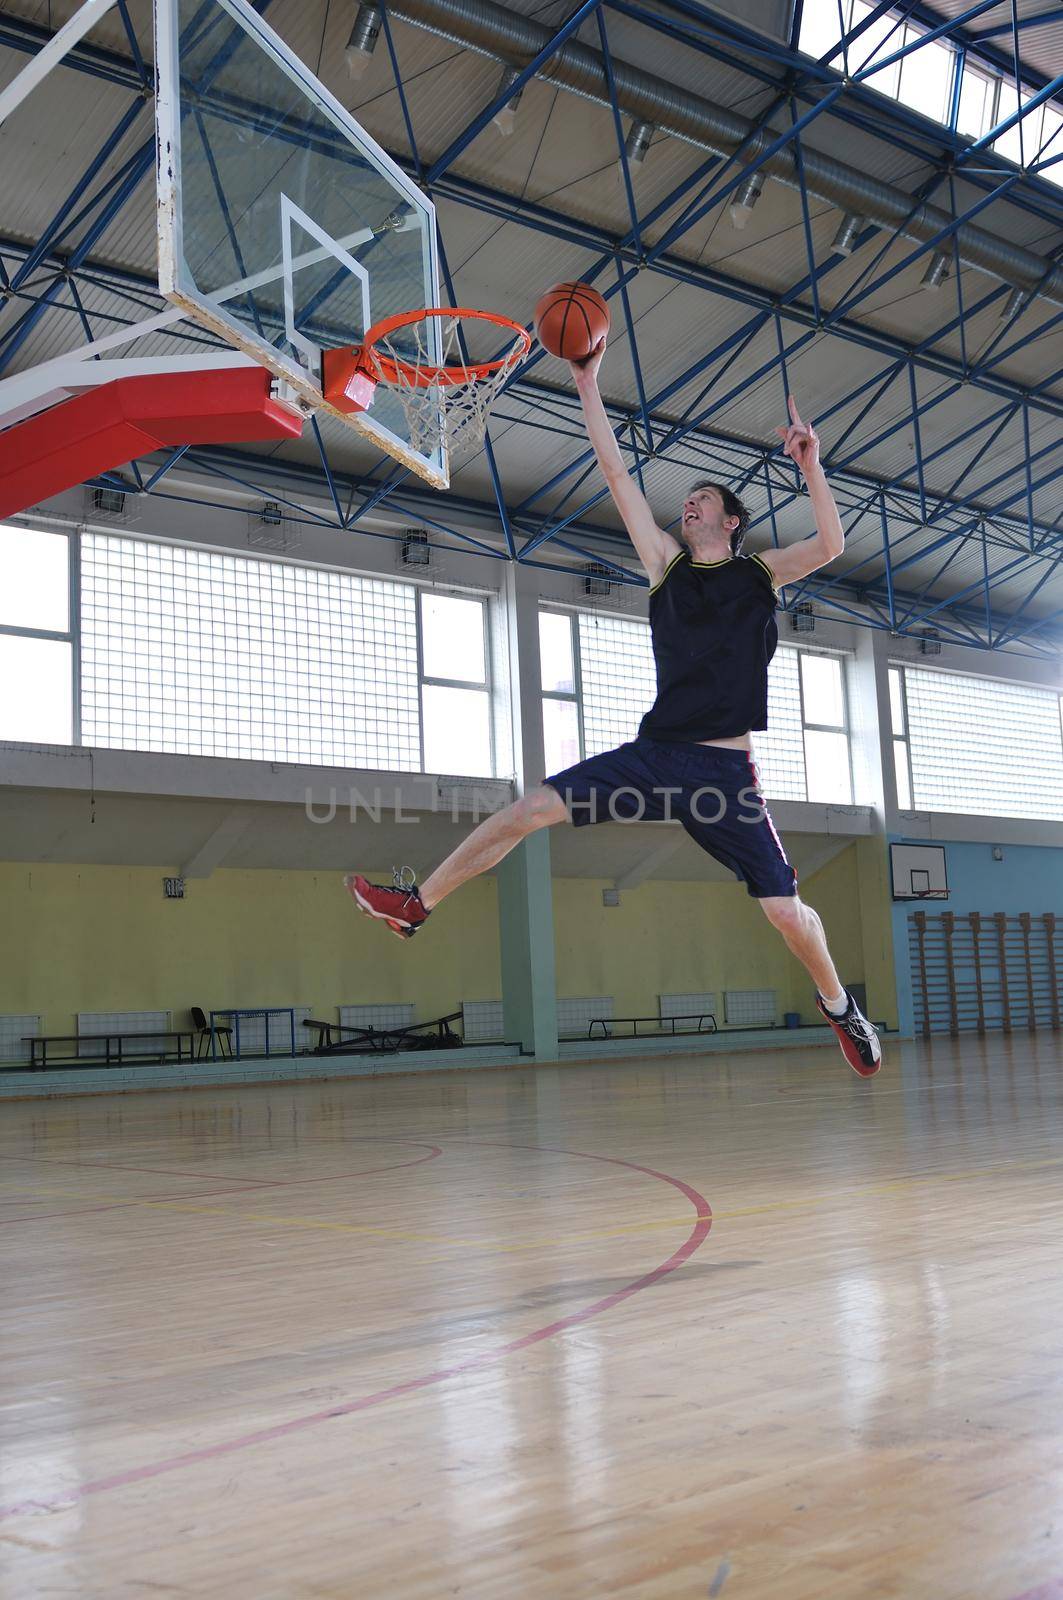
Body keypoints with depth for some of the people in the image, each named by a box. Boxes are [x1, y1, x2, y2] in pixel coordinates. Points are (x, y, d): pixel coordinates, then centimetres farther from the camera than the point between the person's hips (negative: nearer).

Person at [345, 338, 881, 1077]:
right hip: (655, 752, 3)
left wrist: (811, 467, -22)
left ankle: (839, 1005, 24)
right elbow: (618, 474, 7)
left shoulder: (761, 573, 7)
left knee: (787, 911, -4)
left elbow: (831, 545, -10)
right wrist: (589, 388, 3)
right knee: (530, 809, -8)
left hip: (725, 768, -2)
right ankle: (416, 904, 4)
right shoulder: (667, 564, 12)